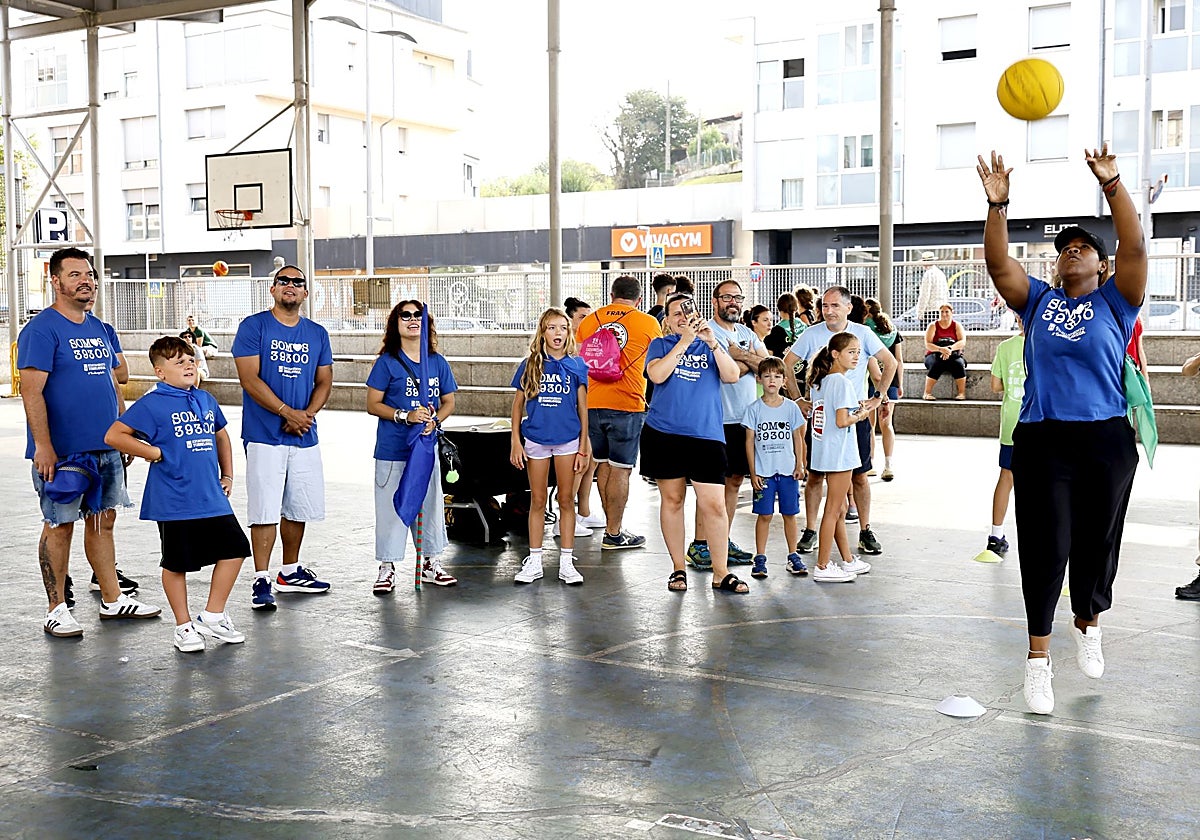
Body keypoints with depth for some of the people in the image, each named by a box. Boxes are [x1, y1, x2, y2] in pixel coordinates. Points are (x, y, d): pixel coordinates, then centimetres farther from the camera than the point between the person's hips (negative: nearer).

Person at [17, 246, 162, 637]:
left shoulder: (98, 329, 14)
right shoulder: (41, 329, -9)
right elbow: (31, 391, -15)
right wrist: (43, 446, -21)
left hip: (105, 448, 7)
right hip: (62, 452, -7)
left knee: (103, 520, 13)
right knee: (59, 526, 1)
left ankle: (113, 599, 23)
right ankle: (56, 611, 10)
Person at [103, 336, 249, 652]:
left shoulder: (206, 400, 11)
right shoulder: (152, 404, -8)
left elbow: (220, 436, 27)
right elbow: (114, 436, -12)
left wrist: (227, 475, 19)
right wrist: (155, 453, -11)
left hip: (212, 498, 6)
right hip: (174, 503, -6)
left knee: (235, 548, 6)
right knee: (177, 563, 6)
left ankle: (212, 617, 19)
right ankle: (184, 626, 21)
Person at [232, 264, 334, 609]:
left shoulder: (317, 333, 13)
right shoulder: (253, 327, -3)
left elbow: (324, 382, 12)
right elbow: (250, 379, -10)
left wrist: (308, 413, -7)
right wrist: (287, 412, -17)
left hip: (305, 437, 5)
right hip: (264, 435, -5)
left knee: (299, 507, 12)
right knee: (265, 510, -7)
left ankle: (290, 571, 26)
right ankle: (261, 580, -1)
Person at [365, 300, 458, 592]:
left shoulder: (438, 362, 7)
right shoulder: (387, 362, -3)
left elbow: (449, 403, 13)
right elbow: (373, 405, -4)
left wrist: (434, 420, -8)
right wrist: (405, 416, -18)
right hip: (392, 449, -4)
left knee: (431, 503, 10)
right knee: (391, 506, -1)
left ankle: (430, 563, 24)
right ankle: (387, 567, 10)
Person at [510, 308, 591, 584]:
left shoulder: (576, 365, 0)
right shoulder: (529, 365, 0)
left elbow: (582, 408, 3)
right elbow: (518, 405, 5)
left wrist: (582, 448, 0)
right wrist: (516, 442, -1)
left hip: (567, 440, 0)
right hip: (536, 439, 0)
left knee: (566, 500, 6)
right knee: (537, 501, 8)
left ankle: (566, 562, 14)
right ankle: (534, 562, 16)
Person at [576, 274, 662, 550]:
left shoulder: (589, 321, 9)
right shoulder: (648, 323, -1)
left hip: (592, 404, 4)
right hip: (627, 406, -4)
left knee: (603, 466, 15)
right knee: (620, 470, 1)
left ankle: (613, 526, 22)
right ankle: (613, 534, 5)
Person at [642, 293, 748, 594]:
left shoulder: (711, 346, 13)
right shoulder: (662, 344, 9)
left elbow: (732, 376, -3)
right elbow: (657, 375, -10)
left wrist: (711, 341, -13)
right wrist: (684, 341, -12)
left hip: (706, 435, 0)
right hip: (664, 434, 0)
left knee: (714, 505, -5)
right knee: (672, 500, 7)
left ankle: (721, 573, 4)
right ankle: (678, 568, 19)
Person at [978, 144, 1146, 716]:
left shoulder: (1114, 302, 5)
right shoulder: (1038, 300, 10)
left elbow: (1135, 248, -9)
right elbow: (998, 263, -1)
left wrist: (1112, 185, -17)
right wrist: (997, 205, -13)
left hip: (1105, 440, 0)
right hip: (1041, 440, 0)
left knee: (1096, 541, 12)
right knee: (1044, 546, -2)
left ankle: (1087, 624, 37)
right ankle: (1038, 656, 5)